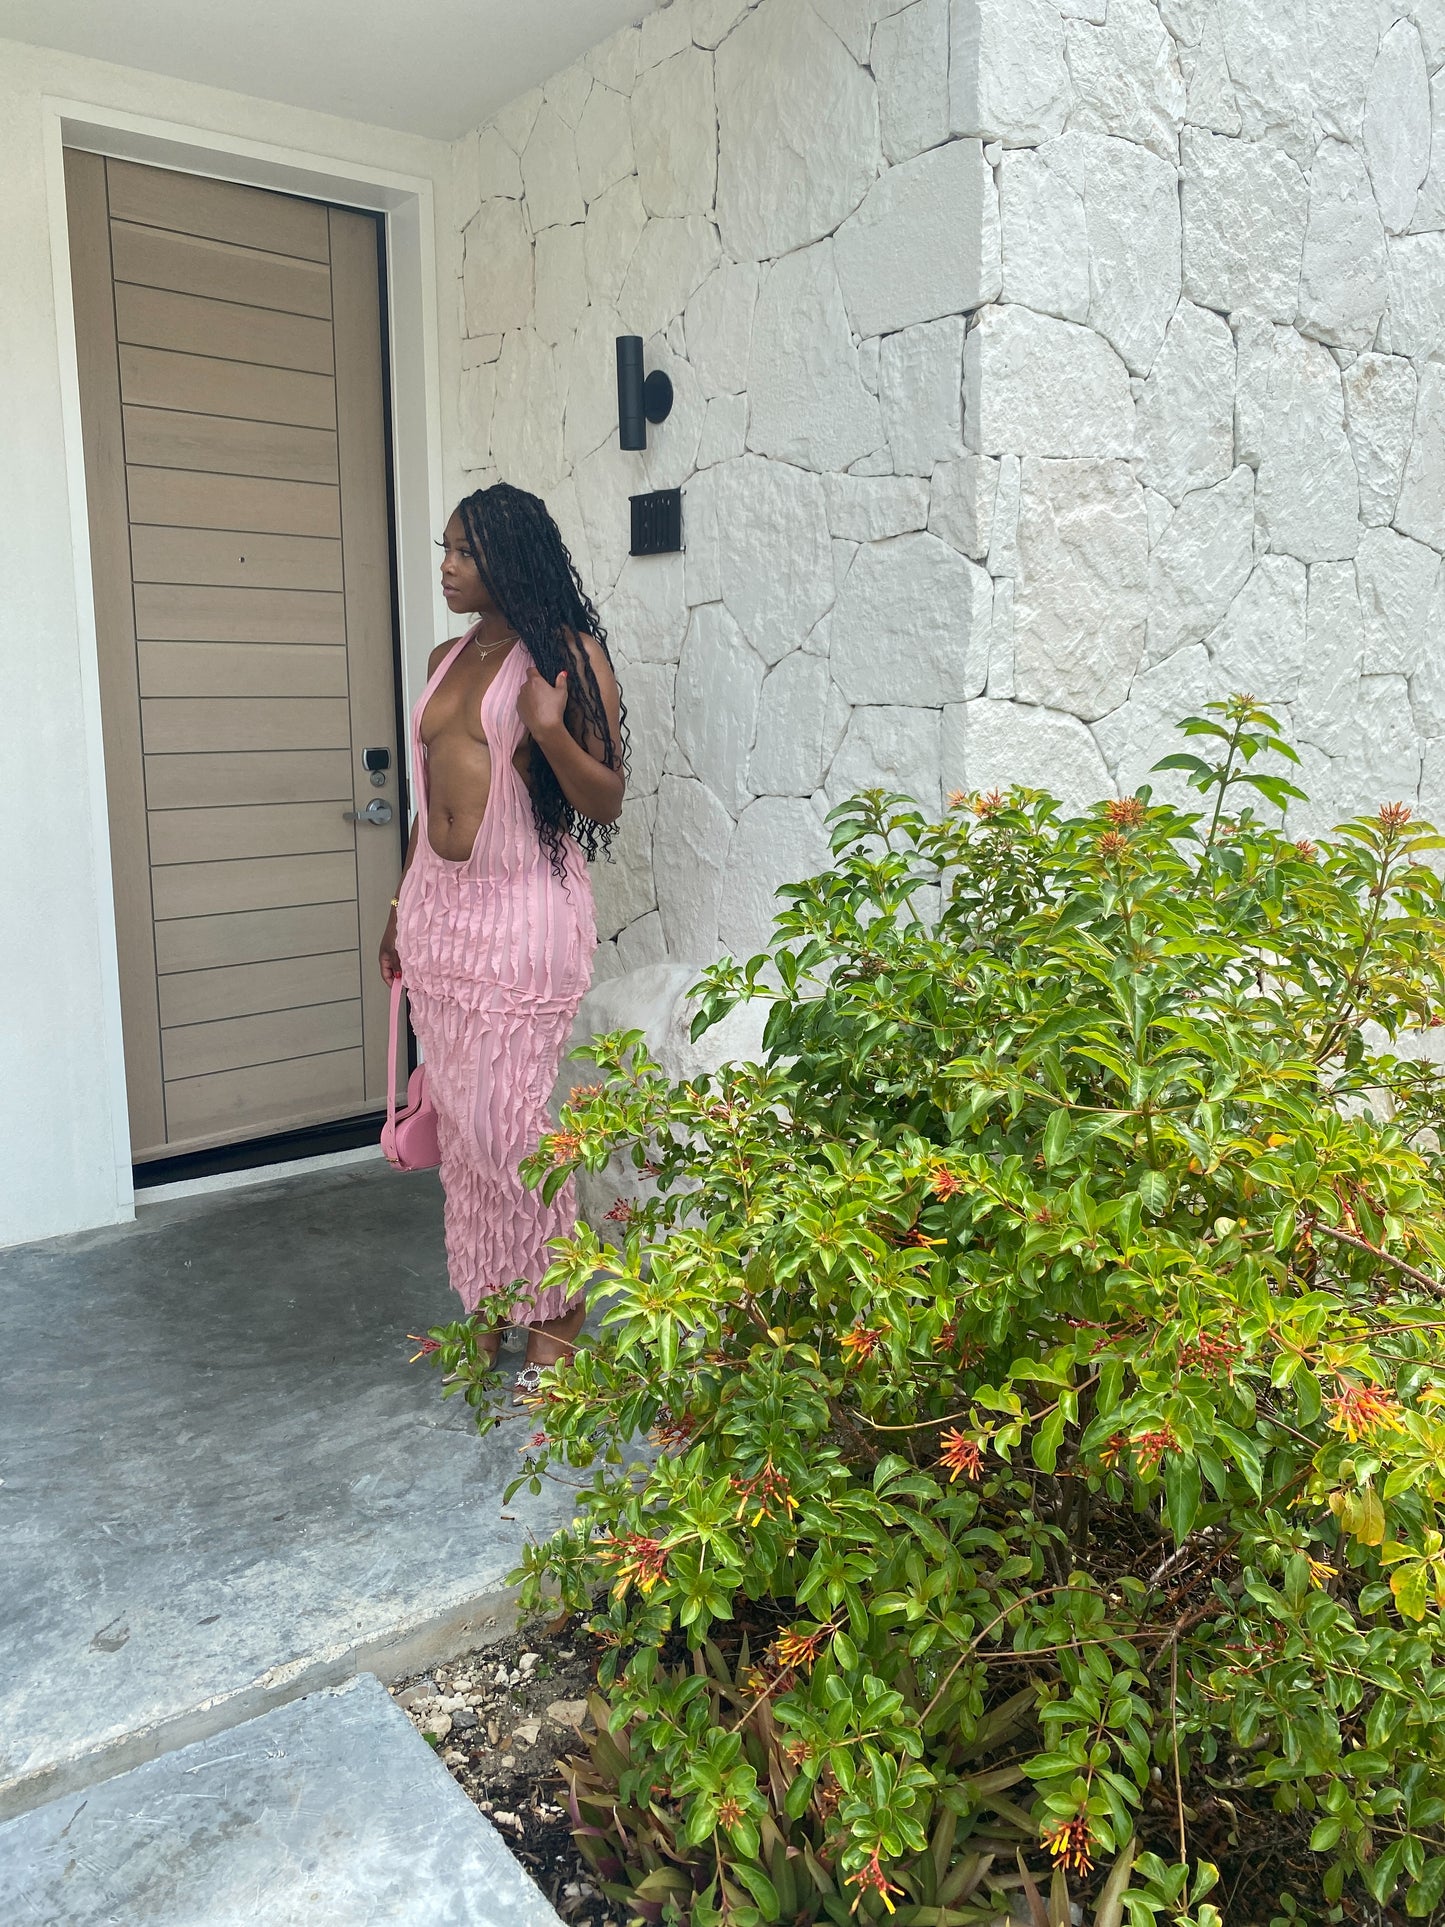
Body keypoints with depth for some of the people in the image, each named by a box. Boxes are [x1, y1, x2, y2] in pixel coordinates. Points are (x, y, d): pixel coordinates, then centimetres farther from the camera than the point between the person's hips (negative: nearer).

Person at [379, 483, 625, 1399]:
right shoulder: (448, 658, 13)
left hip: (522, 909, -7)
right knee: (460, 1117, 12)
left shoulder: (569, 654, -7)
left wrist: (550, 732, -26)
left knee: (509, 1119, -4)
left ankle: (555, 1322, 13)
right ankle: (484, 1305, 27)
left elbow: (607, 802, -9)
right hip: (439, 905, 7)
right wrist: (402, 904, 21)